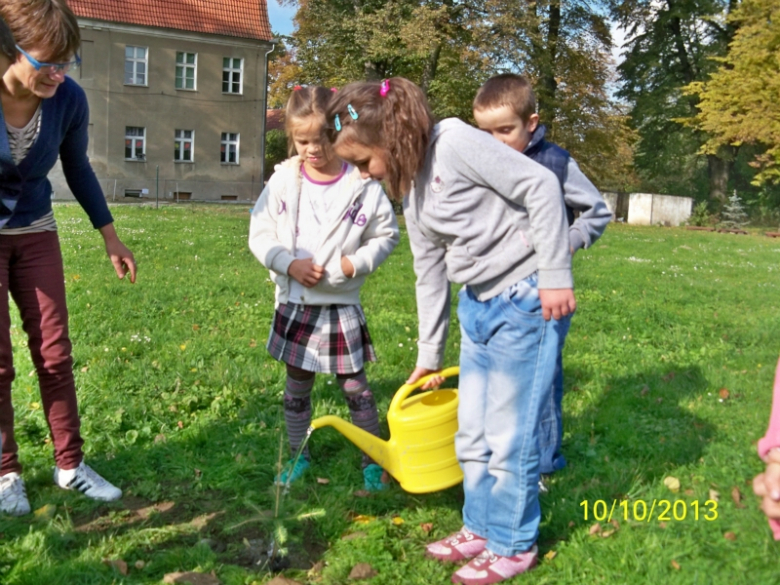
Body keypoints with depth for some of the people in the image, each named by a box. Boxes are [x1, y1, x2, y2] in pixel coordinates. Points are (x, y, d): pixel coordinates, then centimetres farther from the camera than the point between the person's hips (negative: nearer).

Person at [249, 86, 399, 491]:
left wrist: (356, 263, -16)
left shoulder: (363, 183, -9)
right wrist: (288, 263, -16)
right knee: (296, 386, 15)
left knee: (354, 386, 5)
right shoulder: (283, 180, -3)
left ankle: (372, 460, 22)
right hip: (294, 302, 3)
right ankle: (298, 456, 33)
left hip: (342, 304, -2)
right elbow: (260, 233, 0)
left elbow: (386, 234, -1)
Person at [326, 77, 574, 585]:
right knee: (472, 430, 16)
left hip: (527, 299, -8)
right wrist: (429, 355, 19)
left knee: (509, 431, 2)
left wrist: (556, 276, -19)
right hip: (478, 304, 9)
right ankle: (481, 527, 36)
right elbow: (430, 275, 14)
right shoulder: (410, 187, 8)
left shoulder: (454, 142, -18)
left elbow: (540, 186, -19)